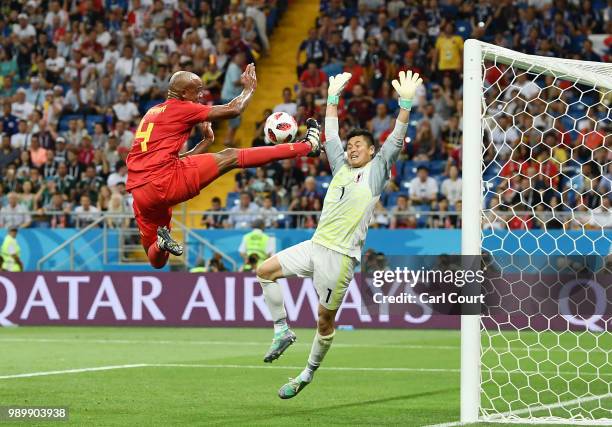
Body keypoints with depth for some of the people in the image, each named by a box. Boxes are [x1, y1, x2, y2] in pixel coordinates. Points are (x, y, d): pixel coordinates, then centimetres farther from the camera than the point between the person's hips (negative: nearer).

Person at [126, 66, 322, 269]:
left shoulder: (153, 113, 26)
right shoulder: (180, 108, 2)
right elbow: (233, 109, 1)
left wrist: (207, 141, 31)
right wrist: (249, 88, 19)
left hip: (141, 194, 8)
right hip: (165, 181, -8)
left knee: (157, 259, 26)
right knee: (230, 157, -4)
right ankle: (307, 146, -2)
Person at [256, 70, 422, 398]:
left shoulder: (376, 171, 2)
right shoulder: (341, 167, 17)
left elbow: (396, 139, -8)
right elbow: (330, 134, 26)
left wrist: (406, 102, -18)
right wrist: (333, 95, 27)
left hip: (341, 255, -6)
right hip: (315, 245, 7)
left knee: (325, 319, 0)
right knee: (265, 270, 0)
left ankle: (308, 373, 14)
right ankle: (282, 331, 6)